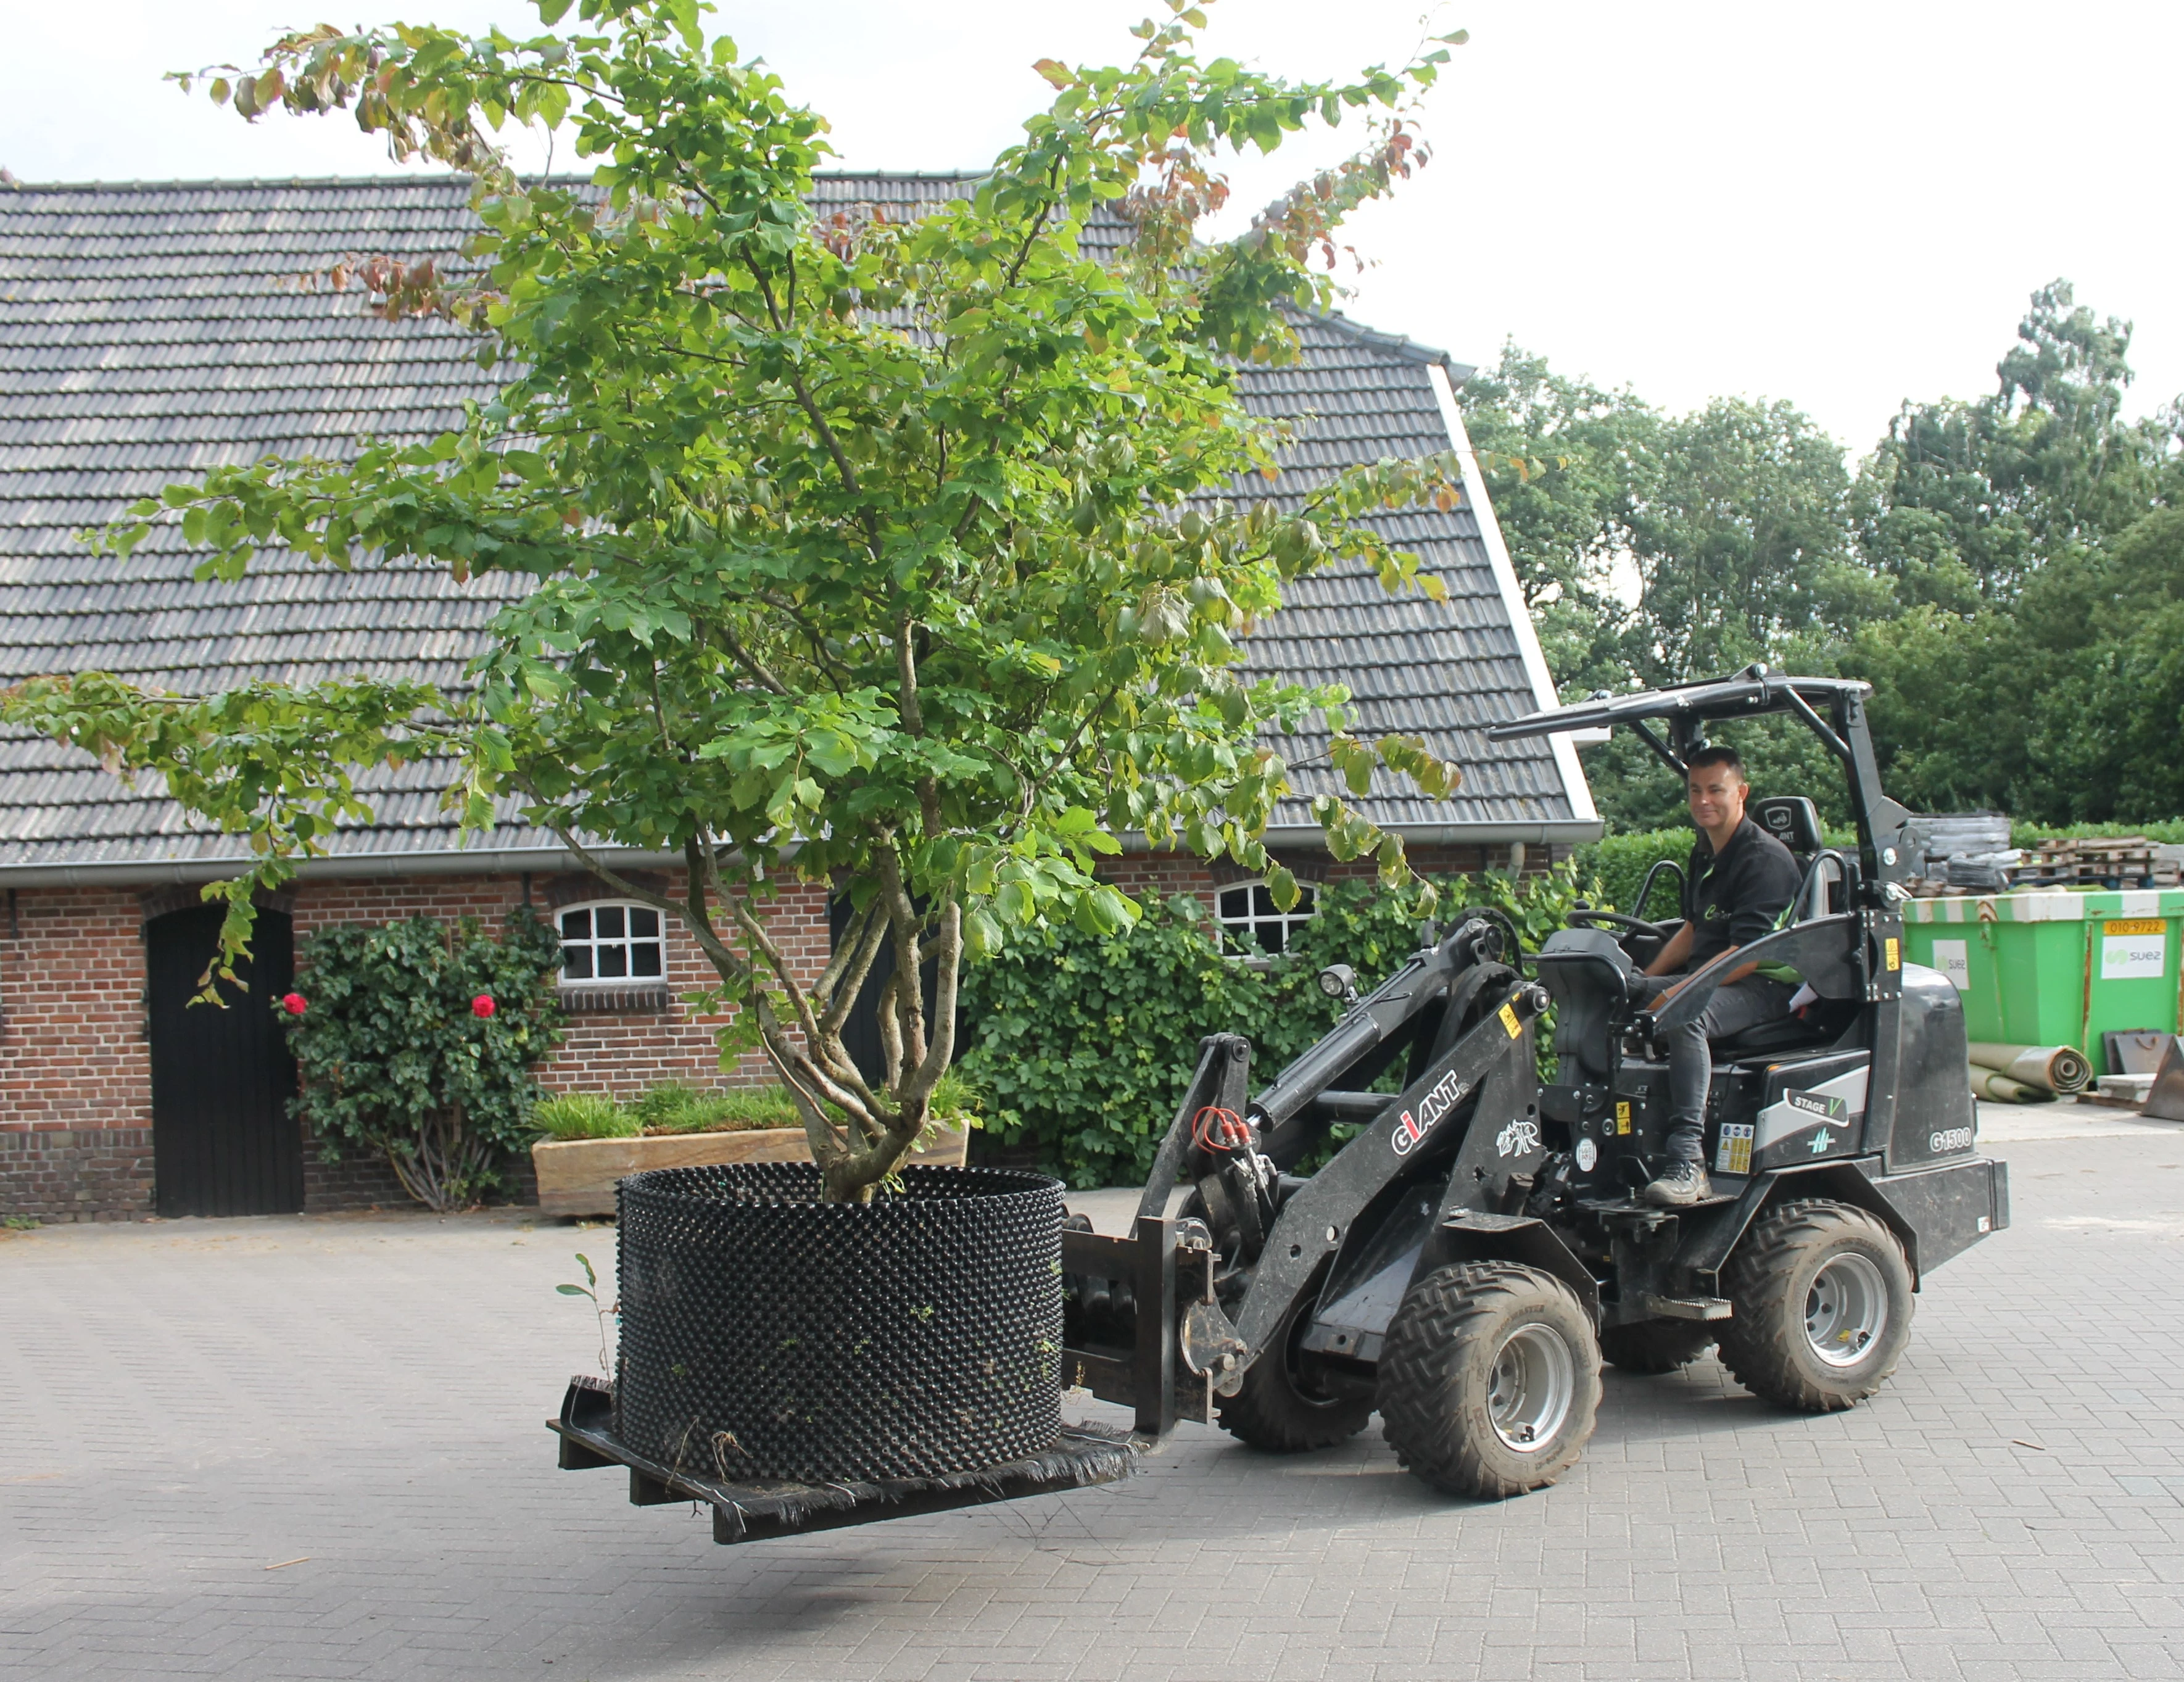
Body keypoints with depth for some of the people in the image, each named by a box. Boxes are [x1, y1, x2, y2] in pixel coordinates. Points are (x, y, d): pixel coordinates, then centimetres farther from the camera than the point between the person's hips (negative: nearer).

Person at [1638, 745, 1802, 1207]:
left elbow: (1749, 954, -23)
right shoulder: (1705, 854, 16)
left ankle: (1687, 1162, -44)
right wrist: (1646, 979, 11)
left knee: (1686, 1018, -38)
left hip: (1764, 987, -10)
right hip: (1707, 978, 10)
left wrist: (1677, 994, -26)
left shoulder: (1764, 857, -15)